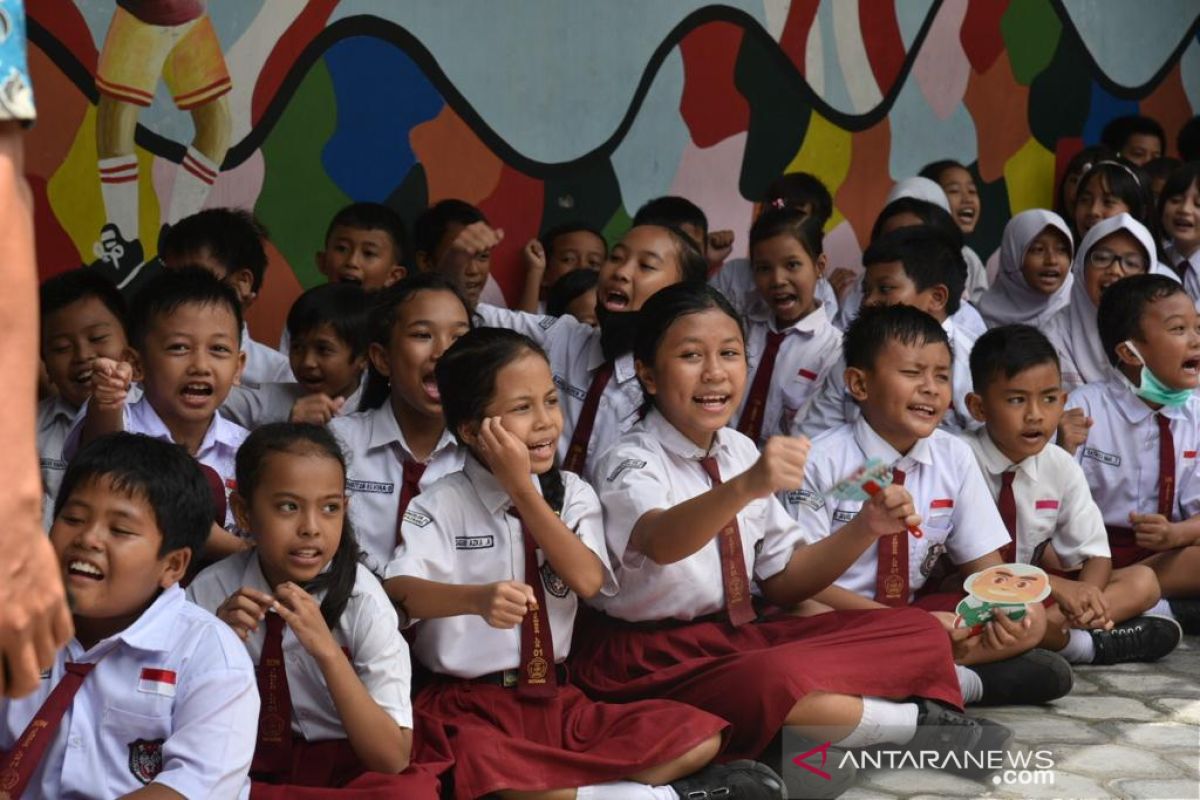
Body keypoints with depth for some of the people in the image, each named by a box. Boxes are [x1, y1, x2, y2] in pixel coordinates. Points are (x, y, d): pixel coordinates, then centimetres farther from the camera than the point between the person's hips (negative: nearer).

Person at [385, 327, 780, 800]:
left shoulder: (572, 494, 7)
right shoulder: (442, 505, -4)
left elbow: (587, 581, -10)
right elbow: (398, 591, -21)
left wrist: (523, 489, -13)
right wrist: (478, 597, -41)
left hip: (557, 700, 4)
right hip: (470, 707, -4)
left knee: (697, 735, -14)